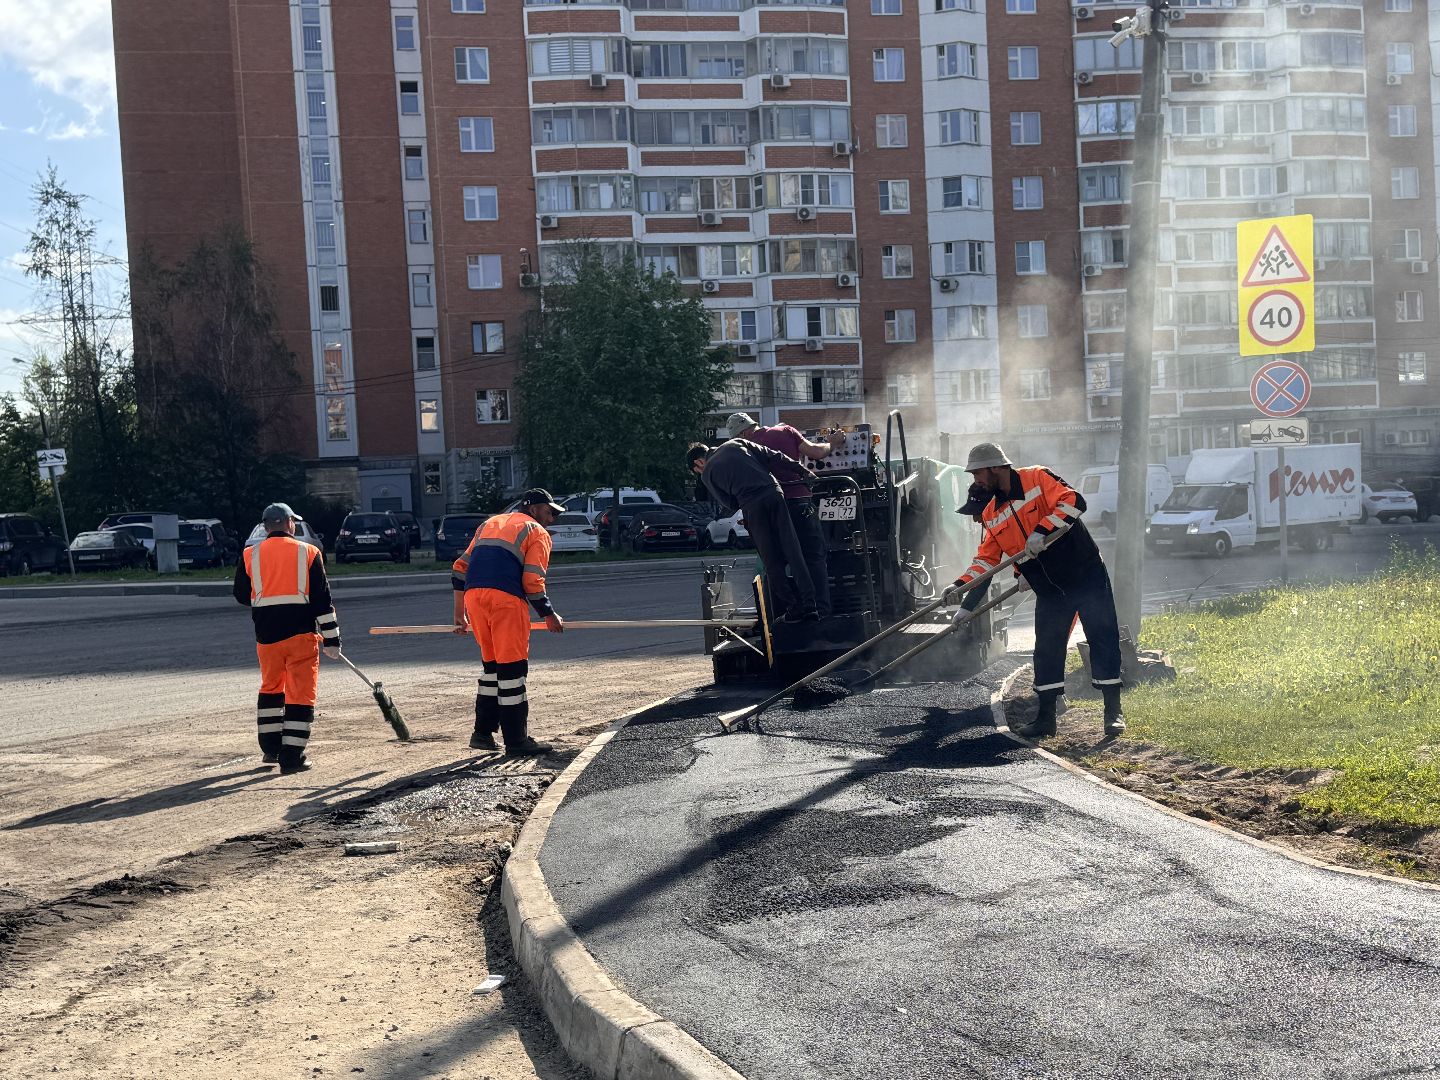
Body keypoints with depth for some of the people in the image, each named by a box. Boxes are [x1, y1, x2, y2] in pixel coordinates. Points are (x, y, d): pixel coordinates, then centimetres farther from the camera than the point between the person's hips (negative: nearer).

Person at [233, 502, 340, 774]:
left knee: (271, 687, 22)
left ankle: (271, 748, 26)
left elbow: (242, 596, 16)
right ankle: (292, 757, -4)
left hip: (267, 634, 3)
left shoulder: (250, 556, 4)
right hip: (301, 631, -3)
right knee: (300, 693, 0)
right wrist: (331, 639, 1)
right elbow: (322, 599, -3)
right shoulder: (309, 553, -1)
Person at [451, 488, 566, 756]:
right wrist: (549, 615, 9)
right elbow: (533, 583, -3)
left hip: (473, 595, 6)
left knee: (492, 664, 19)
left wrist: (460, 613, 26)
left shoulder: (489, 523, 29)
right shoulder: (537, 532, 10)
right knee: (512, 668, -1)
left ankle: (483, 733, 21)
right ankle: (516, 741, 2)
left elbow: (460, 568, 23)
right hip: (506, 599, -6)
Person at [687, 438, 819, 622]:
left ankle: (793, 608, 4)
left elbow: (729, 505, 11)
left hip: (751, 506, -3)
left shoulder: (707, 474, 14)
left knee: (772, 561, 5)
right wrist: (803, 471, 16)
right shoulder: (736, 444, 23)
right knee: (793, 551, 1)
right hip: (773, 493, 3)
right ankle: (810, 605, -4)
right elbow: (773, 457, 15)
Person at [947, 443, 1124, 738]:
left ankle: (1113, 711, 8)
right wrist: (961, 586, -1)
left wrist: (1042, 531, -28)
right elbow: (986, 559, 10)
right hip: (1049, 590, 6)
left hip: (1087, 576, -6)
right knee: (1046, 649, 5)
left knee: (1103, 639, -2)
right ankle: (1046, 717, 14)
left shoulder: (1037, 478, -10)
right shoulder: (991, 515, 8)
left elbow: (1073, 501, -21)